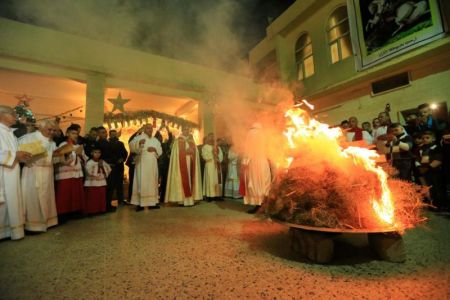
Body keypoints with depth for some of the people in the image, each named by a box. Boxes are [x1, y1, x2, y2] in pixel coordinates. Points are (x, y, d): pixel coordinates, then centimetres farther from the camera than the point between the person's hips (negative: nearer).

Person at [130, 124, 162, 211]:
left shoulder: (155, 140, 16)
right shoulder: (139, 137, -1)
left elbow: (160, 151, 13)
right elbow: (132, 146, -16)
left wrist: (155, 149, -7)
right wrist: (139, 143, -36)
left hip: (152, 165, 6)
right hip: (142, 164, -5)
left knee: (152, 182, 10)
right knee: (142, 183, -7)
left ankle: (152, 202, 19)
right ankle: (140, 203, -1)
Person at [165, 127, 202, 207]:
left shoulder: (192, 141, 17)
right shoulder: (178, 141, 4)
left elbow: (196, 152, 11)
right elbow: (176, 153, -4)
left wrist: (191, 152, -9)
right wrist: (186, 151, -14)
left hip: (190, 163, 5)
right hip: (182, 163, -5)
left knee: (190, 180, 3)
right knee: (182, 180, -8)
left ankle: (190, 198, 6)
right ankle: (181, 200, -5)